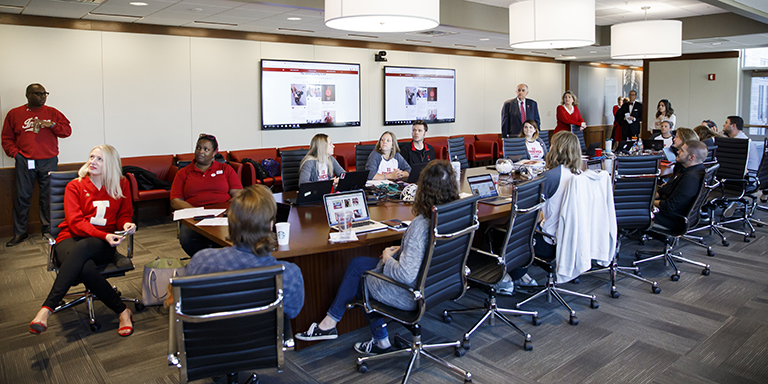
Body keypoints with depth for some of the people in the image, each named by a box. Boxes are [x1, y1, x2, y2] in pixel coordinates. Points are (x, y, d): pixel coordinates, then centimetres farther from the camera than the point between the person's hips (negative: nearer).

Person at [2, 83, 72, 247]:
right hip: (24, 162, 0)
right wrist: (15, 153, -2)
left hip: (48, 161, 0)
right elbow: (7, 138, 11)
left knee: (48, 197, 2)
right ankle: (19, 233, 13)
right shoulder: (14, 114, 8)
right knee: (22, 197, 3)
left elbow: (67, 130, 5)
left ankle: (48, 229, 15)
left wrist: (51, 124, -11)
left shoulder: (52, 112, 9)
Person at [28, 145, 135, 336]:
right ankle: (123, 312, -31)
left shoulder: (121, 185, 11)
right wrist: (103, 235, -21)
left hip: (103, 245, 0)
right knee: (86, 269, -38)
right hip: (71, 238, 0)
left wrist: (126, 224, -8)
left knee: (81, 248, -40)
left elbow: (124, 214, 19)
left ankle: (47, 308, -40)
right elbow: (75, 223, -5)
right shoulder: (75, 186, 7)